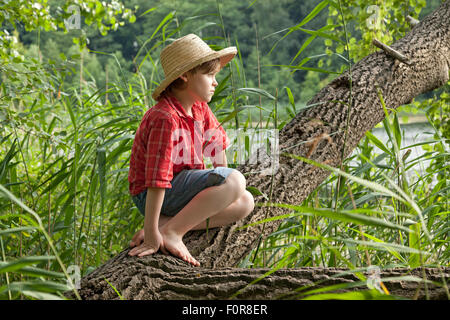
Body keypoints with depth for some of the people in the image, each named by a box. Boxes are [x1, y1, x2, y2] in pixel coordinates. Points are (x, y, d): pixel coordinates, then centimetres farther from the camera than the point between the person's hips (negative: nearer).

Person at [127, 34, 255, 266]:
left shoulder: (199, 108, 4)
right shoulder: (165, 119, -25)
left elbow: (216, 137, 24)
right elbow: (157, 177, -30)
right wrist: (151, 234, -32)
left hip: (181, 184, 10)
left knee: (245, 202, 2)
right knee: (235, 181, -22)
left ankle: (166, 224, -11)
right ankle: (171, 232, -22)